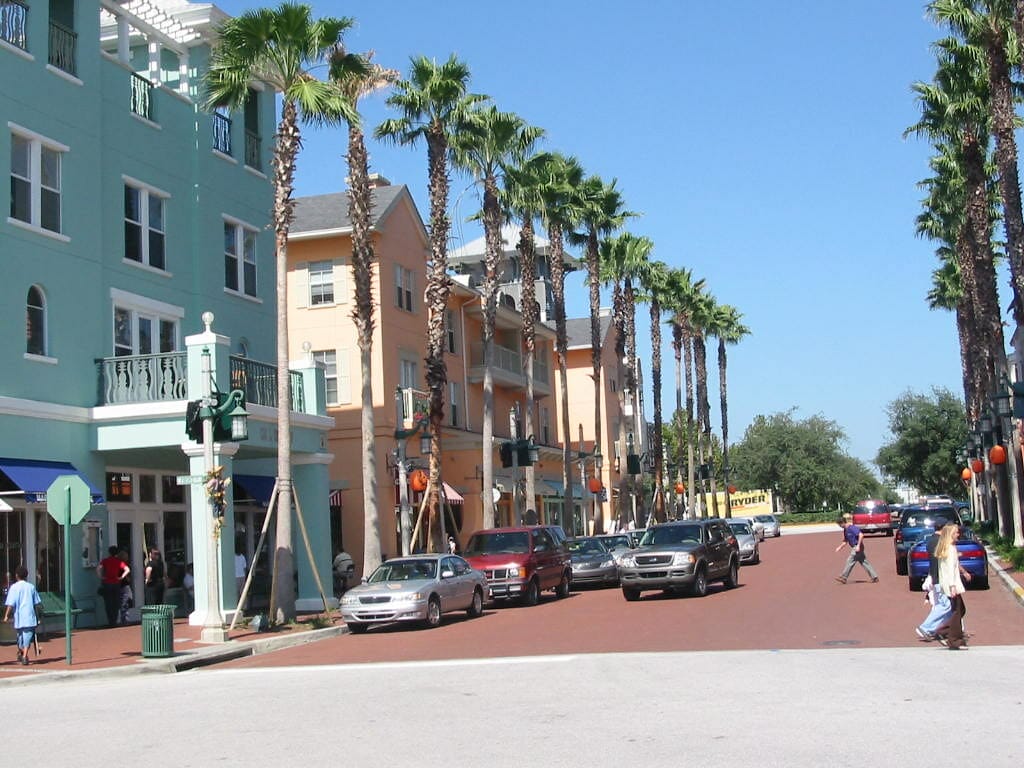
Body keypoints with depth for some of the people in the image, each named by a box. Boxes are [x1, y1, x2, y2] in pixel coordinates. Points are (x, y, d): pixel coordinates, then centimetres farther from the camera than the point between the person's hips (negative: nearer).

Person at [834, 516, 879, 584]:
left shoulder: (852, 528, -17)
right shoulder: (845, 530, 14)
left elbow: (861, 535, -26)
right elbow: (845, 541, 22)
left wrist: (858, 545, -28)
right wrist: (840, 547, 10)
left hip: (858, 547, -10)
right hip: (855, 547, 10)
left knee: (850, 561, -8)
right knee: (864, 562, 10)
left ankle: (843, 578, -6)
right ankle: (874, 577, 12)